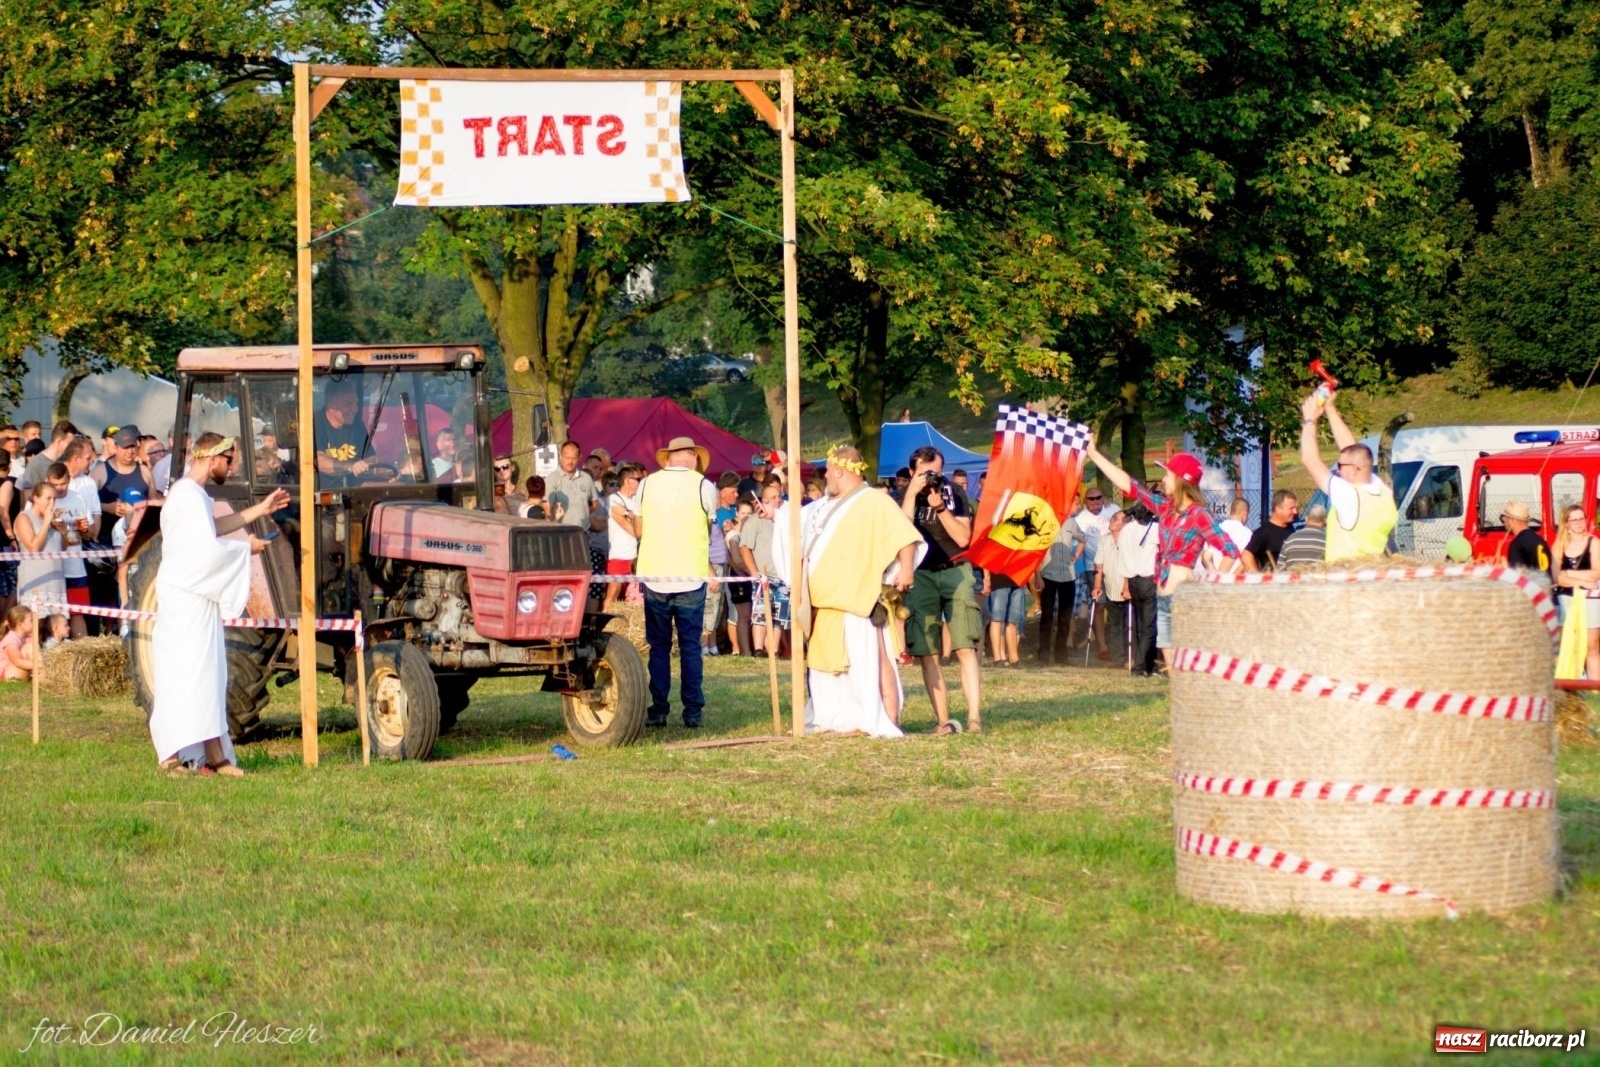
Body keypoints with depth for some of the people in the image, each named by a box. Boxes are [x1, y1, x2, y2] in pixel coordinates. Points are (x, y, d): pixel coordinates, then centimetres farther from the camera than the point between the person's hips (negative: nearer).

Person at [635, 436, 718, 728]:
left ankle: (658, 710, 5)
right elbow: (708, 530, 7)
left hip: (654, 575, 1)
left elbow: (639, 530, 9)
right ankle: (692, 711, 4)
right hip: (691, 576, -1)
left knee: (659, 645, 8)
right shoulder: (703, 486, -4)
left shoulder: (647, 484, 2)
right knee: (690, 646, 5)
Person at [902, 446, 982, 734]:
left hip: (955, 572, -1)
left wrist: (940, 507, -13)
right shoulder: (904, 497, 6)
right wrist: (912, 493, -14)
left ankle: (974, 716, -19)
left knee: (966, 648, -12)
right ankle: (943, 720, -3)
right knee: (927, 653, -4)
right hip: (921, 577, 1)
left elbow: (963, 538, -4)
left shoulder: (954, 494, 5)